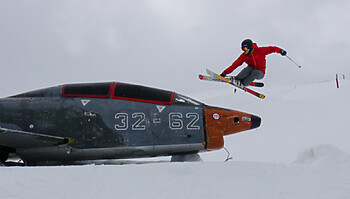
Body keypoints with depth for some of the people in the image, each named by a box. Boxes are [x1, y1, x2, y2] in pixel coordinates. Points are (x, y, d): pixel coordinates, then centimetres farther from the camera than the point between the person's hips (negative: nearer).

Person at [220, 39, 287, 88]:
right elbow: (235, 64, -5)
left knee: (255, 72, -36)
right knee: (248, 68, -31)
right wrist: (225, 72, -11)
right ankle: (237, 80, -36)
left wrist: (281, 51, -26)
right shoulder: (244, 55, -3)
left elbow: (272, 49, -8)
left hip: (260, 73, -2)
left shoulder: (260, 50, -10)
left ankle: (243, 84, -40)